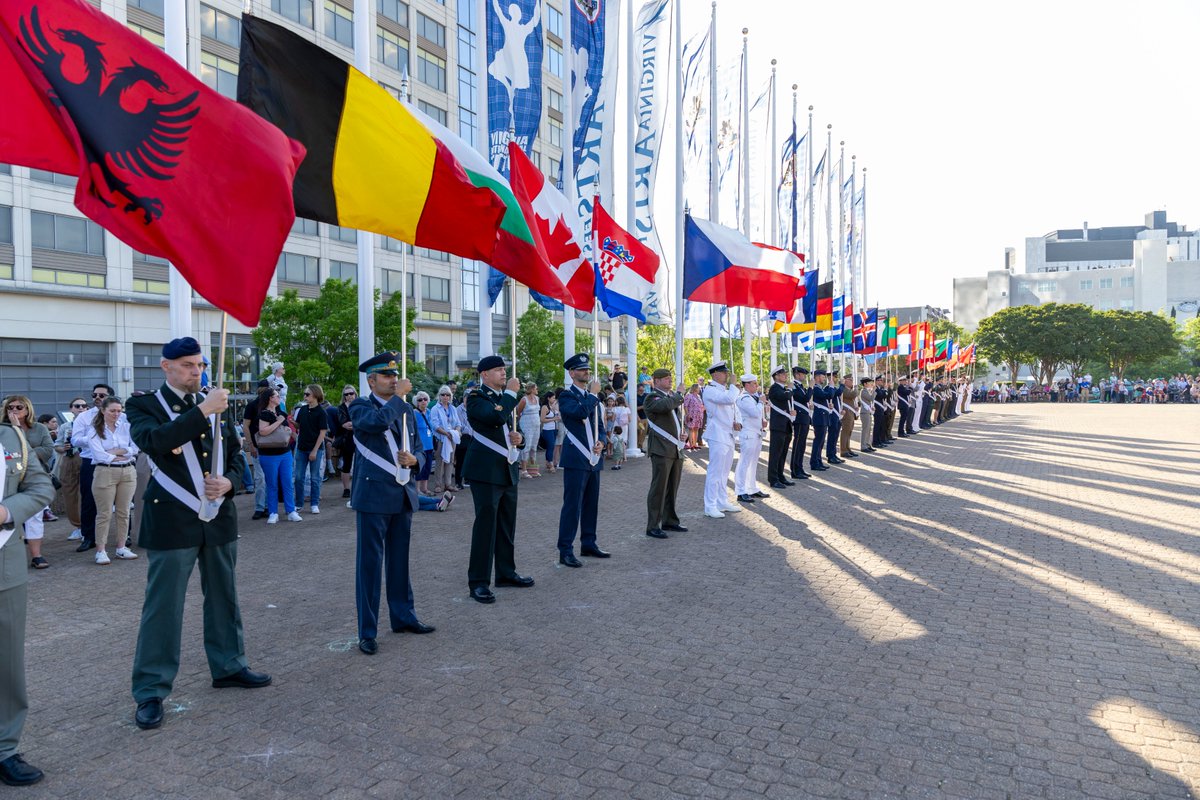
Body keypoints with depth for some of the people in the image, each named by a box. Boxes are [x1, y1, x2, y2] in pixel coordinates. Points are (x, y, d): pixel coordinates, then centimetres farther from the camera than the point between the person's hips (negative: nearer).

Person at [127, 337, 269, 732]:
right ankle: (150, 692, 12)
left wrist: (229, 481, -5)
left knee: (223, 598, 16)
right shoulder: (144, 404, -4)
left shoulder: (216, 404, 10)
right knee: (163, 606, 0)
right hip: (173, 521, -5)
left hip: (219, 518, 5)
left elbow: (236, 453, 15)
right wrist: (203, 411, -29)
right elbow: (152, 440, -25)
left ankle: (228, 666, 32)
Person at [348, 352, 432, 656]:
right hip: (374, 495, -6)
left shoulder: (406, 410, 14)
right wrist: (399, 396, -16)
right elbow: (378, 421, -28)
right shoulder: (361, 407, -4)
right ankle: (367, 631, 8)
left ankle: (403, 616, 30)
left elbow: (418, 450, 16)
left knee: (400, 560, 16)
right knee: (370, 562, -1)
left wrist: (414, 460, -7)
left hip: (404, 494, 6)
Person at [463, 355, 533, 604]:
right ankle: (478, 582, -2)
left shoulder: (503, 396, 16)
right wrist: (510, 392, -15)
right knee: (486, 523, -8)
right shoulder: (476, 397, -9)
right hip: (486, 470, -8)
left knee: (507, 523, 14)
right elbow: (496, 417, -28)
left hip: (507, 469, 8)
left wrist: (516, 436, 5)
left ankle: (506, 572, 26)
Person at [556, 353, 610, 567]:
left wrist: (602, 442, -1)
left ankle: (588, 544, 24)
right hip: (576, 460, -8)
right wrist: (593, 394, -13)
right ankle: (565, 551, -3)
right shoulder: (567, 396, -6)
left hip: (594, 459, 8)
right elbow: (580, 412, -27)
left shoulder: (593, 397, 17)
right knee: (572, 506, -7)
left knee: (591, 504, 13)